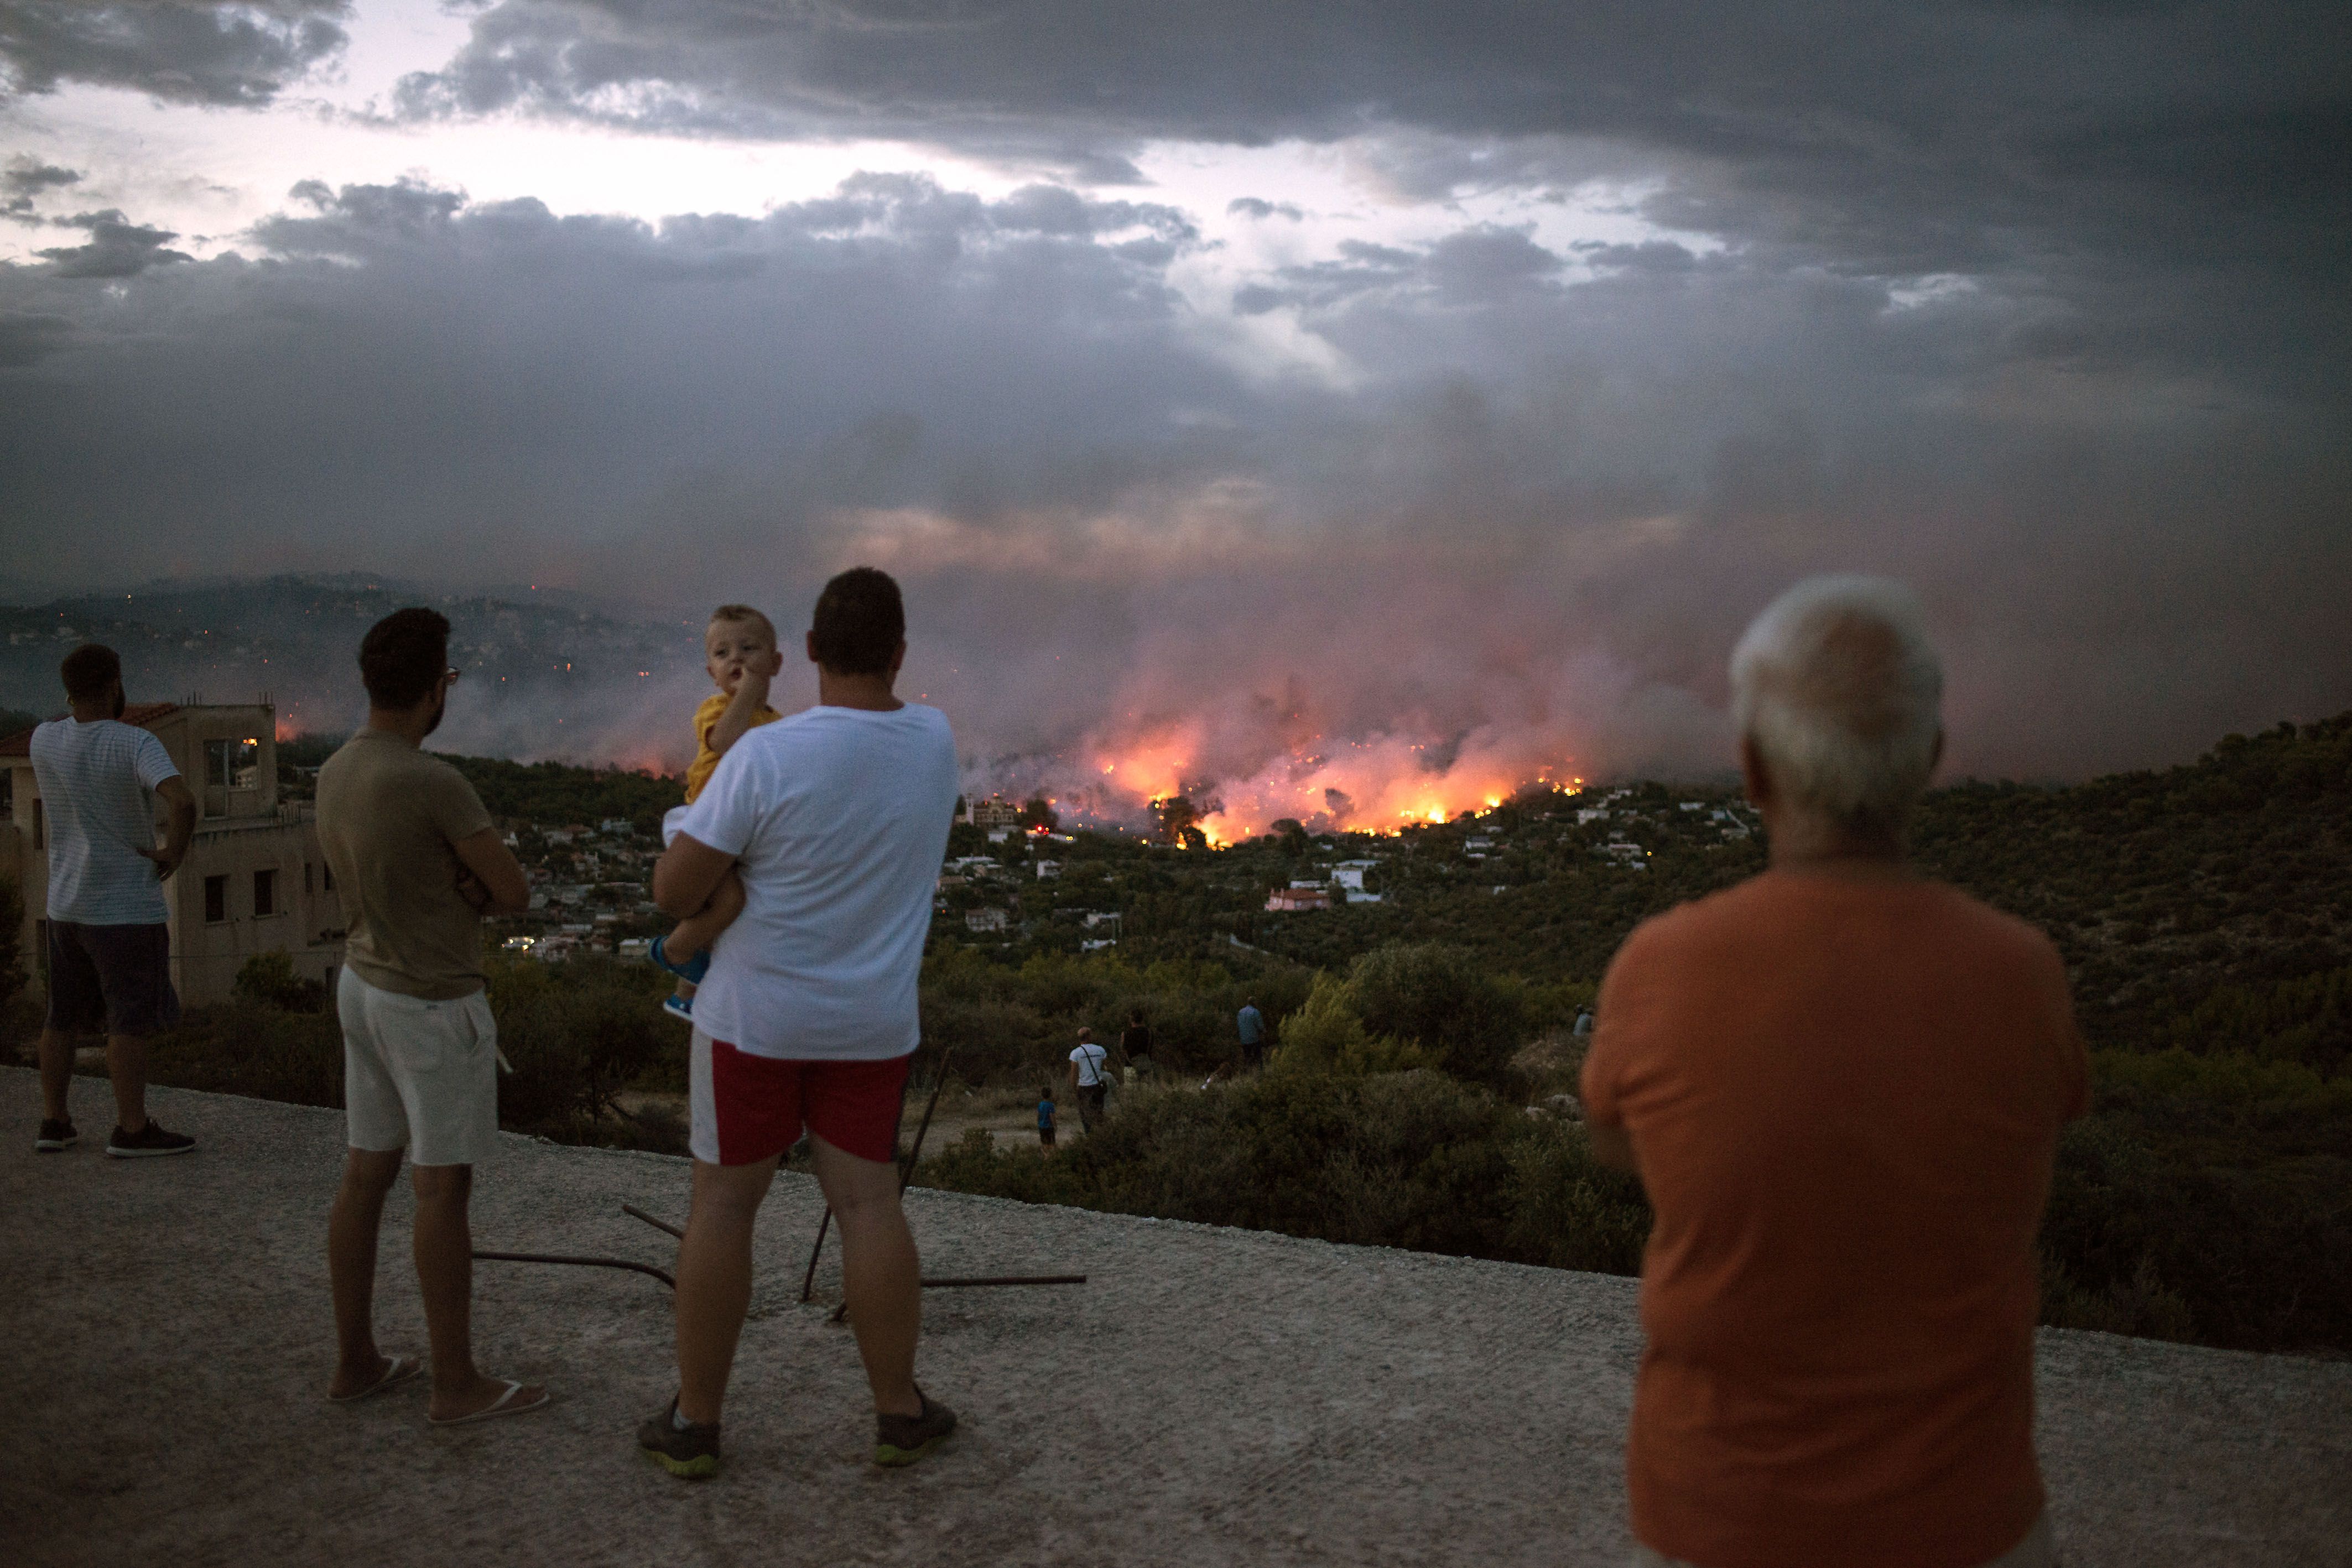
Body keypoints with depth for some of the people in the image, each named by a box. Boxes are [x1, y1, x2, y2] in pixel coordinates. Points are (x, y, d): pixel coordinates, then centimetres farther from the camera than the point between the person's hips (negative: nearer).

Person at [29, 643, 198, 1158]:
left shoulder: (44, 738, 0)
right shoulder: (137, 744, -18)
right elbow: (183, 801, -34)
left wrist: (92, 709, 15)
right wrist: (175, 850, -16)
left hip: (67, 905, 7)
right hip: (127, 909, -7)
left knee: (65, 1017, 15)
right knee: (132, 1020, -2)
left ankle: (54, 1123, 20)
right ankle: (133, 1130, 1)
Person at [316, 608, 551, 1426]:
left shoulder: (335, 774, 4)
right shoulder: (436, 784, -24)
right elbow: (514, 893, -15)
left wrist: (461, 884, -5)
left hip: (363, 986, 9)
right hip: (433, 1005, -9)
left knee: (366, 1173, 14)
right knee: (444, 1186, -1)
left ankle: (355, 1360, 23)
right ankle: (455, 1382, 8)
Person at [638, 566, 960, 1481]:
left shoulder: (765, 756, -21)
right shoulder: (935, 740, -4)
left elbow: (674, 890, -16)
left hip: (756, 1012, -3)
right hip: (871, 1024, 3)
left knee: (722, 1204, 8)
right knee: (868, 1208, 9)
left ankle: (694, 1423, 16)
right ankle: (900, 1414, 15)